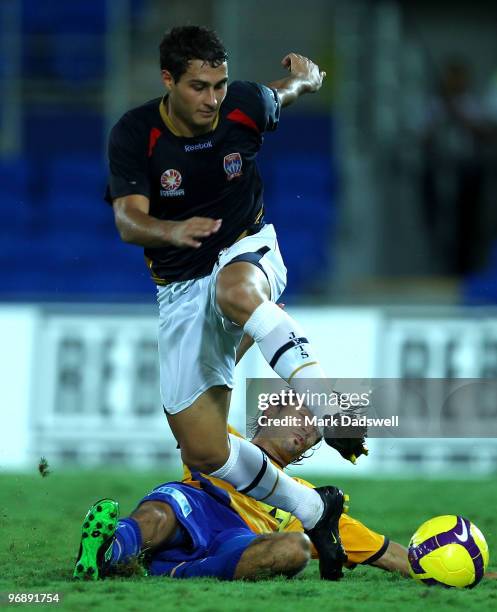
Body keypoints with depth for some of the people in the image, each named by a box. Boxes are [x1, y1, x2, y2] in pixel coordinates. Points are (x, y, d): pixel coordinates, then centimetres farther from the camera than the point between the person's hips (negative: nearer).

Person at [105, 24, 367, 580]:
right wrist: (172, 231, -45)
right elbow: (128, 221, -26)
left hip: (248, 252, -1)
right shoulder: (134, 134, -15)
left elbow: (283, 93, 16)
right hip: (181, 290, 1)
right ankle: (316, 512, 14)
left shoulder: (246, 107, -10)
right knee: (203, 452, -5)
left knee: (234, 291, -43)